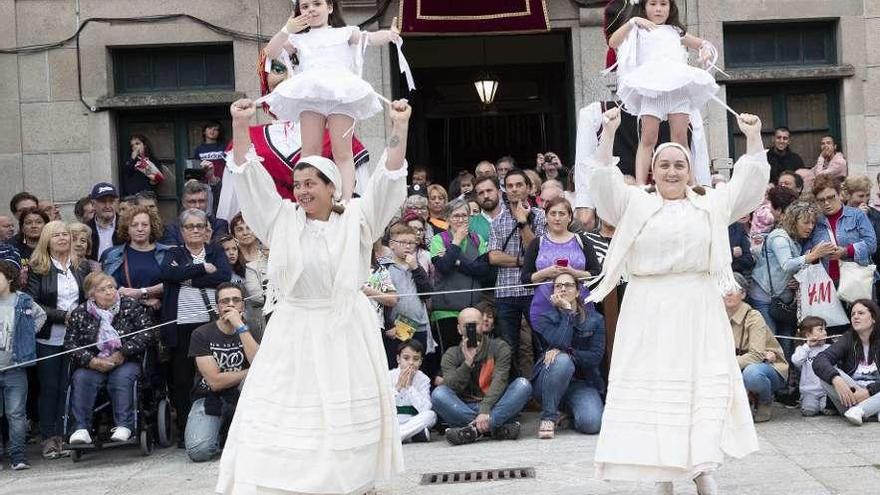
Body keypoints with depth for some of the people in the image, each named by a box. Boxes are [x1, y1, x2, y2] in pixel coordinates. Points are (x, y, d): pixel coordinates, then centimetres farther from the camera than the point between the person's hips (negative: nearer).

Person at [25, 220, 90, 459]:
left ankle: (63, 436, 6)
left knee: (68, 388, 1)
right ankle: (48, 438, 8)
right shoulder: (38, 269, 0)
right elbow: (33, 304, -7)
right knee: (49, 388, 3)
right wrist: (63, 316, -14)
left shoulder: (81, 267, 9)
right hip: (49, 338, -2)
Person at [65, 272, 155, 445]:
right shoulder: (80, 313, 6)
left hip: (126, 362, -1)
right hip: (93, 365, 2)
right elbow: (70, 343, 0)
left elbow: (147, 333, -7)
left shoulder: (131, 306, 2)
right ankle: (81, 428, -30)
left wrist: (122, 353, -14)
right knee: (80, 378, -27)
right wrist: (91, 361, -15)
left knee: (122, 377, -32)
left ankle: (124, 426, -32)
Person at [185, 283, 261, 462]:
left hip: (241, 398, 2)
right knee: (199, 451, -28)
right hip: (209, 399, -2)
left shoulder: (252, 333, 0)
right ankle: (218, 436, 9)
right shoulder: (201, 335, -7)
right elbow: (215, 381, -14)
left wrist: (240, 326, -24)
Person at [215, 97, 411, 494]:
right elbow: (249, 178, -3)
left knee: (346, 415, 7)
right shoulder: (282, 221, 5)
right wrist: (240, 127, -16)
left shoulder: (357, 220, 2)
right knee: (282, 414, -3)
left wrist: (400, 127, -21)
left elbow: (387, 180, -8)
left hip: (346, 331, 0)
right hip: (295, 331, 1)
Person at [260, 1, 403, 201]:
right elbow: (270, 54, 17)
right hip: (310, 94, 2)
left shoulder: (344, 33, 18)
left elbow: (369, 38, 2)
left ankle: (346, 201, -16)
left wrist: (388, 35, -20)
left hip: (340, 92, -2)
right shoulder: (299, 39, 25)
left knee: (342, 152, -9)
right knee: (310, 151, -7)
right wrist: (286, 31, 3)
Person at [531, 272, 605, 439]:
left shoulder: (595, 320, 5)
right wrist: (567, 311, -13)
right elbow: (559, 343, -19)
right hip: (548, 384, -1)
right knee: (562, 360, -36)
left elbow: (596, 356, -7)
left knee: (591, 423, -28)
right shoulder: (544, 318, 1)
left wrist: (567, 353, -19)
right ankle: (548, 418, -20)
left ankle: (569, 413, 11)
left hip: (583, 383, 1)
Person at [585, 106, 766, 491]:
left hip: (699, 311, 2)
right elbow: (602, 183, -6)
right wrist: (608, 134, -17)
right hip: (649, 313, -1)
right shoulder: (634, 204, 6)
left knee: (704, 384, 2)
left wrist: (753, 137, -2)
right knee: (651, 386, 0)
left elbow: (750, 182, 9)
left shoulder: (711, 205, 12)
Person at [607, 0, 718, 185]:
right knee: (648, 137, -14)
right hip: (651, 86, -2)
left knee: (680, 136, -7)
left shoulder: (675, 31, 29)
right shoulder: (638, 31, 20)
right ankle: (640, 184, -21)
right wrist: (632, 22, -7)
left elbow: (703, 44, 35)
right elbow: (613, 42, 3)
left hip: (679, 84, 3)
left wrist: (707, 51, 12)